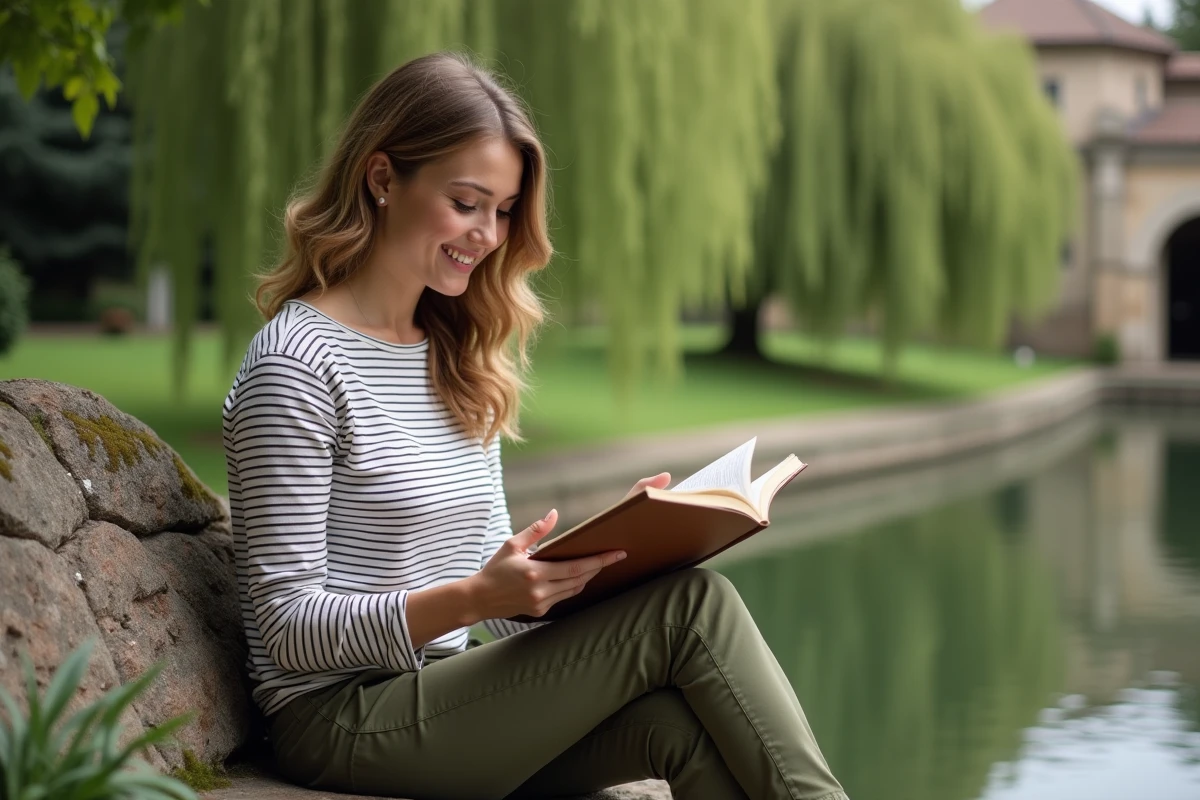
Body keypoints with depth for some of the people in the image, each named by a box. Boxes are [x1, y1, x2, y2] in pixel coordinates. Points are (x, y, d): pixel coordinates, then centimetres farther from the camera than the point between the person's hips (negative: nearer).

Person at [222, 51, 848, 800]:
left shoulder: (458, 361, 15)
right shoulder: (296, 364, -10)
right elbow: (287, 630, -13)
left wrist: (611, 542, -3)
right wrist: (472, 598, -26)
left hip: (443, 700, 7)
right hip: (341, 723, -7)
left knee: (688, 722, -23)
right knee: (690, 606, -19)